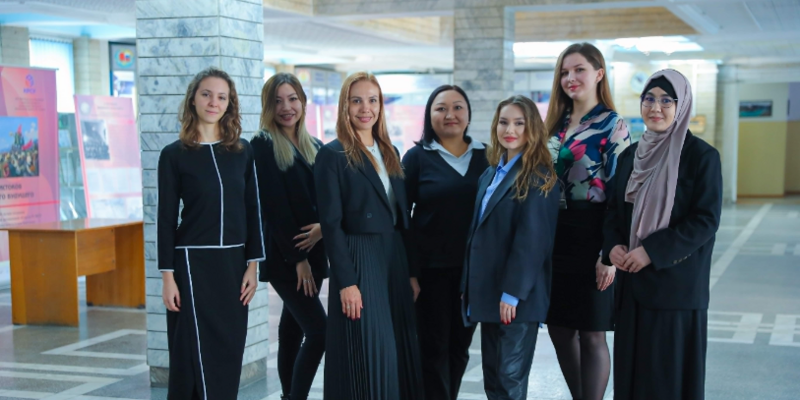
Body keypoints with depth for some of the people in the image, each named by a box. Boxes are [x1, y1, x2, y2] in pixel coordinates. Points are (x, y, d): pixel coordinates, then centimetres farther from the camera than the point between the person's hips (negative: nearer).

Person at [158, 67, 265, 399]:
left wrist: (252, 265, 1)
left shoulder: (243, 151, 6)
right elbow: (166, 218, -4)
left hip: (233, 262, 3)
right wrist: (168, 276, -8)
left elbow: (252, 210, 7)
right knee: (198, 356, -2)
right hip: (193, 262, -3)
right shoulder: (174, 154, -3)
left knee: (228, 355, 8)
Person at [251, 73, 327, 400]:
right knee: (319, 332, -13)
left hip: (312, 252, 6)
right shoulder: (263, 145, -7)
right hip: (284, 256, -6)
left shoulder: (315, 147, 12)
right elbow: (275, 206, -12)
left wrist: (324, 226, -12)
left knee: (293, 330, 13)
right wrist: (297, 257, -15)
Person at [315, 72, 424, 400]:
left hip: (395, 260, 6)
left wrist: (412, 272, 9)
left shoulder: (390, 153, 13)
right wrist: (346, 282, -16)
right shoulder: (332, 154, -7)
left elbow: (402, 218, 14)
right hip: (358, 261, -6)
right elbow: (331, 223, -11)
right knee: (367, 357, -3)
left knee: (401, 353, 8)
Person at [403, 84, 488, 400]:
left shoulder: (485, 156, 6)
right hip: (431, 268, -3)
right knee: (434, 348, 2)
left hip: (473, 269, 3)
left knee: (460, 347, 12)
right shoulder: (417, 157, -2)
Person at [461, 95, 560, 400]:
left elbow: (532, 239, -17)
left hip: (517, 294, -8)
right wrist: (469, 285, 13)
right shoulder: (490, 174, 14)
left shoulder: (538, 176, -10)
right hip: (488, 291, 8)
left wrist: (512, 292, -20)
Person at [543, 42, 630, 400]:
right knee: (559, 328, 11)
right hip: (554, 237, 7)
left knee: (591, 334, 0)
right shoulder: (556, 124, 13)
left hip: (590, 237, -6)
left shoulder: (612, 126, -6)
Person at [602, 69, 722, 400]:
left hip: (677, 283, -5)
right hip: (633, 282, 5)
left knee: (670, 369, 0)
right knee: (632, 364, 9)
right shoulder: (630, 156, 10)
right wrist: (613, 246, -7)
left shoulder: (702, 156, -8)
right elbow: (614, 208, 13)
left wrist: (653, 251, -19)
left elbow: (707, 220, -13)